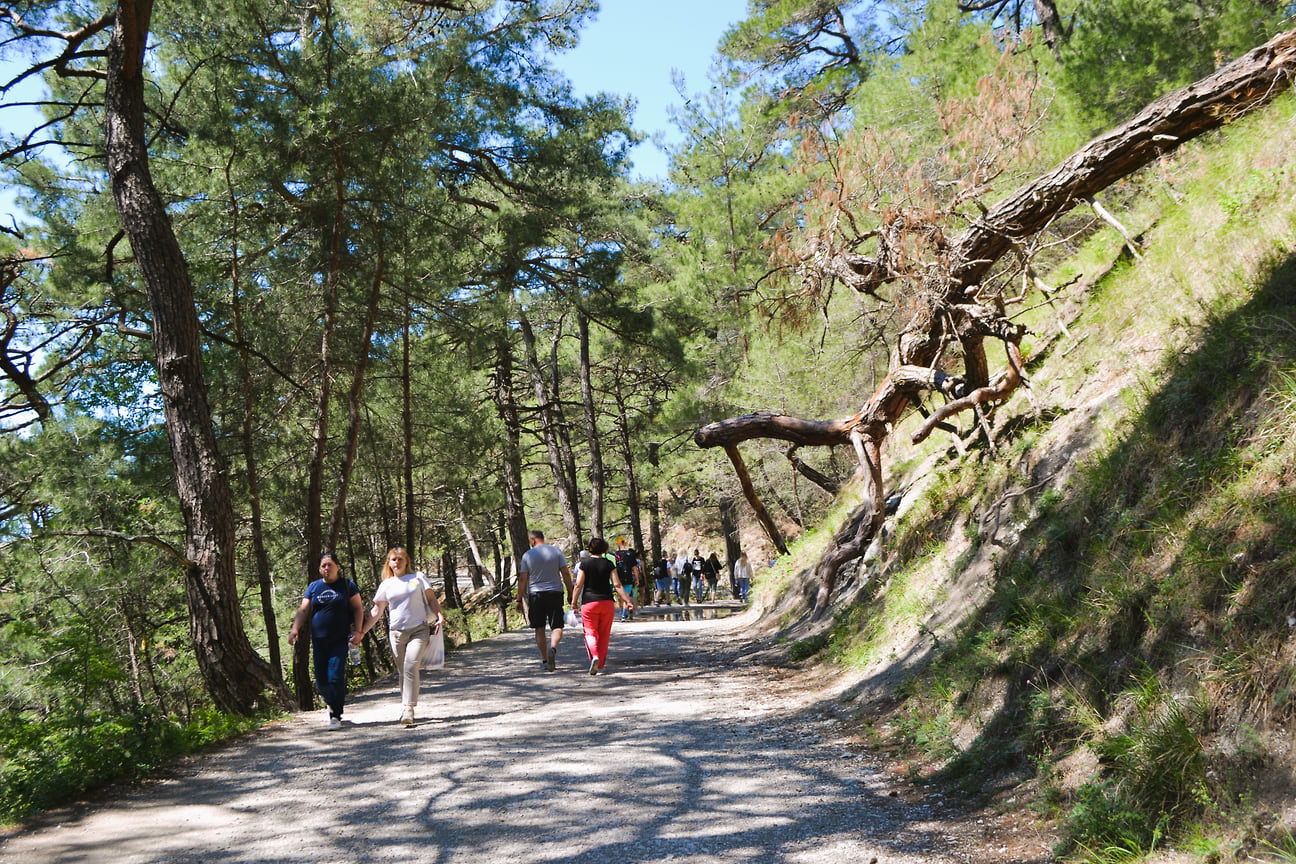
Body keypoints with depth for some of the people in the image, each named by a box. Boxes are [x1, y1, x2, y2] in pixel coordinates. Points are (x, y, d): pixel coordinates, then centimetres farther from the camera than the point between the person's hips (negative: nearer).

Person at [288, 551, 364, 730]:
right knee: (320, 679, 3)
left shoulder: (347, 585, 5)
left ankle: (336, 716, -4)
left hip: (340, 640, -3)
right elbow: (303, 610, 9)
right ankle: (330, 701, 31)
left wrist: (357, 631, -6)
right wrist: (295, 628, -7)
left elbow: (358, 608, 5)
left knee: (335, 677, -10)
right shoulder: (313, 587, 13)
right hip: (319, 640, 3)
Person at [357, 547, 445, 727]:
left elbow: (432, 599, 9)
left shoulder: (418, 578, 7)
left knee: (411, 667, -17)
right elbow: (376, 611, 15)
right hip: (396, 632, 3)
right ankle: (405, 705, 20)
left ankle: (409, 709, -17)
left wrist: (439, 616, -7)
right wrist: (362, 631, 9)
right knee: (402, 671, 6)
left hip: (419, 629, -3)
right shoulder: (386, 585, 12)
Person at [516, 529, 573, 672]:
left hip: (535, 594, 0)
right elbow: (566, 573, 0)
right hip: (555, 592, 0)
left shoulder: (528, 555, 1)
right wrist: (570, 593, 7)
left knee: (539, 629, 10)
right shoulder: (556, 551, 2)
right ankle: (553, 648, -28)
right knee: (557, 627, 1)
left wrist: (519, 599, 7)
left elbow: (522, 579, 0)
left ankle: (545, 660, 11)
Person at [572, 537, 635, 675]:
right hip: (607, 602, 2)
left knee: (590, 632, 3)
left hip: (589, 603, -2)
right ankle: (600, 666, 12)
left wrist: (574, 602, 2)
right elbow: (617, 585, -2)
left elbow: (578, 585, -5)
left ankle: (594, 656, -23)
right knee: (604, 634, 10)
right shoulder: (609, 564, 2)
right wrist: (627, 601, 1)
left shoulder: (585, 564, -2)